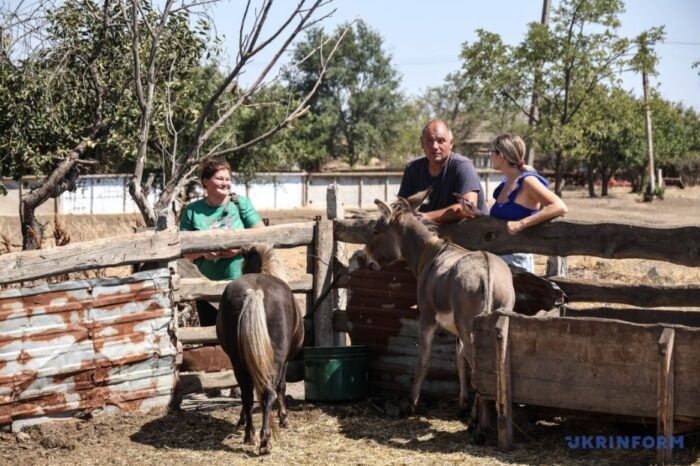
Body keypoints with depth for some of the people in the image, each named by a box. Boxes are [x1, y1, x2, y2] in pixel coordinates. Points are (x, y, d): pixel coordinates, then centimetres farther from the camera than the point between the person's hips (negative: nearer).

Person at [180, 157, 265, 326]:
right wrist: (202, 252, -16)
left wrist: (240, 247, -16)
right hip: (207, 286, 1)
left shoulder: (241, 203, 2)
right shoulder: (192, 211, 3)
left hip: (240, 283, -1)